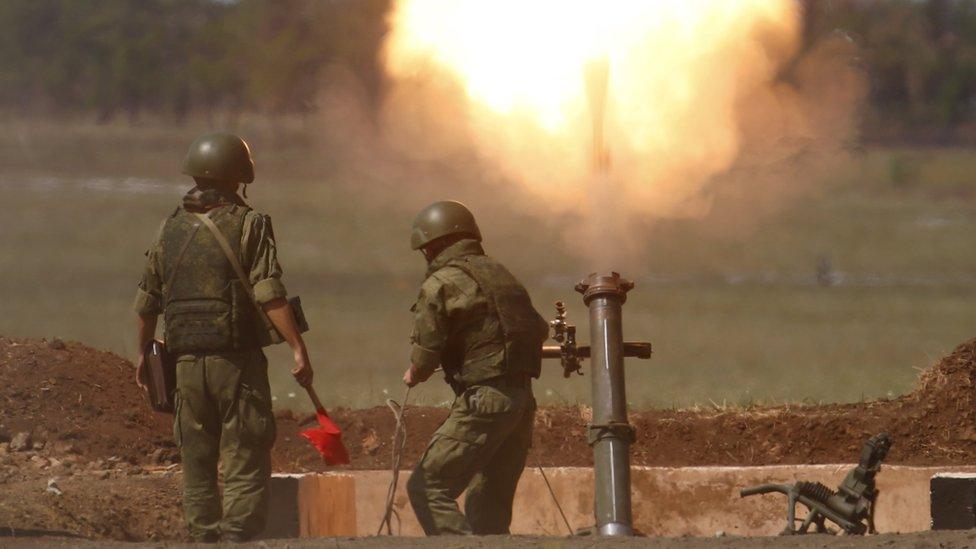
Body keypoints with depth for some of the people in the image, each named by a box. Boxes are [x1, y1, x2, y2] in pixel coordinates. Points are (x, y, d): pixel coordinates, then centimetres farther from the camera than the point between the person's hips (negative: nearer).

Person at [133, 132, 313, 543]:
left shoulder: (171, 229, 10)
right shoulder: (248, 225, -5)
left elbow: (146, 302, 16)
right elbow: (270, 294, -16)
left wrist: (144, 354, 29)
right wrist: (298, 349, -17)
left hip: (187, 364, 5)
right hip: (237, 360, -5)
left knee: (198, 466, 11)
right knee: (245, 466, -4)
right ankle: (237, 542, -14)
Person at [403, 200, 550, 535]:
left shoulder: (440, 285, -6)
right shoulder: (500, 275, 17)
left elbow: (425, 356, -8)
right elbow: (540, 331, 23)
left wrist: (413, 376, 14)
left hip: (483, 399, -8)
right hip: (522, 400, 8)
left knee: (427, 489, -6)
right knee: (489, 506, 14)